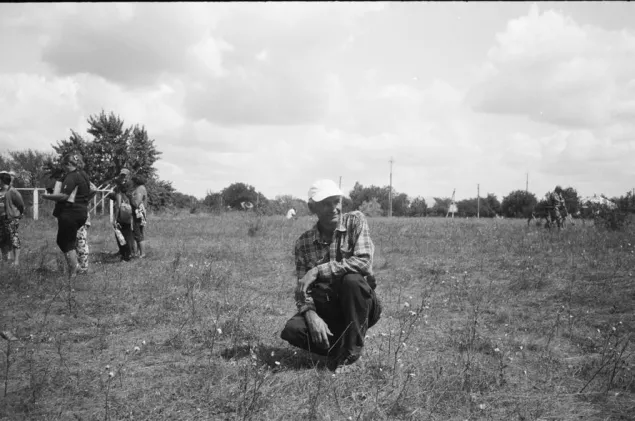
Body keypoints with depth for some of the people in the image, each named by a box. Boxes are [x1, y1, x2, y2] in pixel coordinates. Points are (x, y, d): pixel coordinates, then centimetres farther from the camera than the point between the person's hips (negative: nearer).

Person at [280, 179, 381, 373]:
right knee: (291, 330, -25)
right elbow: (302, 288, -2)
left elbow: (364, 262, -23)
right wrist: (311, 314, -24)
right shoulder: (304, 242, 0)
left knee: (352, 280, -35)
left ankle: (351, 350, -17)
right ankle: (339, 346, 1)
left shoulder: (355, 221, -7)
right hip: (325, 310, 2)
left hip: (361, 307, -2)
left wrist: (318, 271, -25)